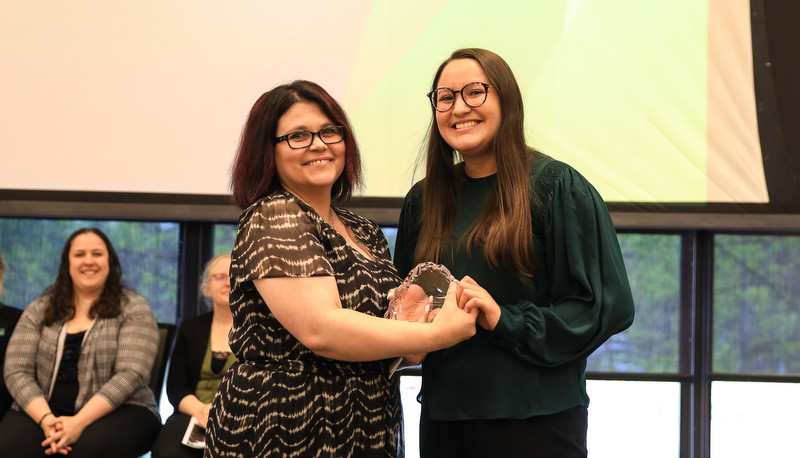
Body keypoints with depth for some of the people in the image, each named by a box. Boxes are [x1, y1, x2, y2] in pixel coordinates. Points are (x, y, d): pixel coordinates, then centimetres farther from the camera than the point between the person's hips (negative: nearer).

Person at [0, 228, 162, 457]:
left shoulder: (133, 309, 3)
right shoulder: (39, 310, 12)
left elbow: (130, 374, -9)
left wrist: (80, 422, -21)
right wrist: (46, 420, -16)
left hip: (116, 411, -3)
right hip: (42, 411, 3)